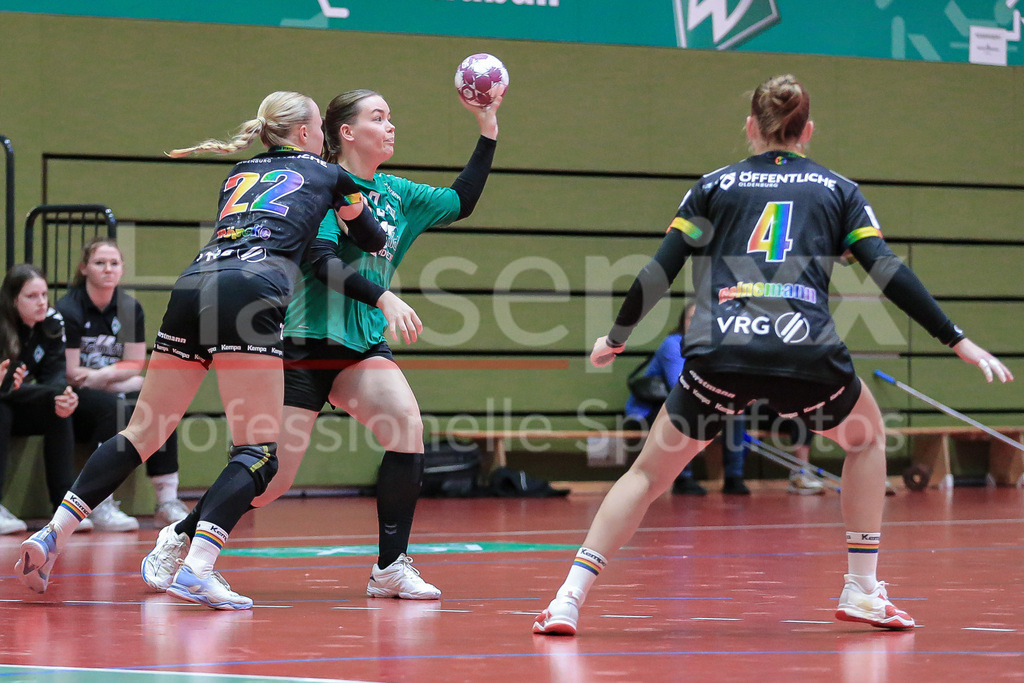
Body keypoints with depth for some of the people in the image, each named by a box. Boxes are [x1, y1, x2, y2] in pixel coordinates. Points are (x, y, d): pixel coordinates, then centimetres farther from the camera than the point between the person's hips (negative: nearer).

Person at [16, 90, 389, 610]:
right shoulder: (330, 176, 21)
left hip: (193, 286, 6)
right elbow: (375, 242, 33)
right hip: (251, 294, -6)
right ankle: (196, 567, -22)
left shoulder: (239, 173, 32)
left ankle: (52, 533, 2)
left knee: (142, 432, 12)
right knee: (259, 448, -5)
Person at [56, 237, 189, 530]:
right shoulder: (68, 309, -10)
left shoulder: (130, 308, 7)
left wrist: (101, 375, -11)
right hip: (75, 400, -5)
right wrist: (118, 375, -12)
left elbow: (135, 368, 6)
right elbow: (71, 373, -14)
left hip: (116, 396, 5)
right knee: (112, 406, -35)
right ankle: (100, 505, -34)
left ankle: (167, 502, -22)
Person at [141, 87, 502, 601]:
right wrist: (383, 296, -32)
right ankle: (179, 537, 18)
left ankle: (391, 568, -13)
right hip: (304, 343, -6)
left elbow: (460, 203, 21)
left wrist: (488, 130, 15)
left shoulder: (395, 194, 12)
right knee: (273, 475, -5)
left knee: (407, 424, -21)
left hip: (363, 346, 6)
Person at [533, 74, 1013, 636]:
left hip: (719, 352, 0)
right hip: (807, 352, 0)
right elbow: (889, 274, 9)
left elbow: (660, 272, 15)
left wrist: (615, 338, 28)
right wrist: (959, 342, 11)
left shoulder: (714, 185, 20)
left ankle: (569, 598, 4)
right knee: (866, 437, 30)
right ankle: (862, 592, 24)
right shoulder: (838, 189, 19)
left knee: (649, 472, 16)